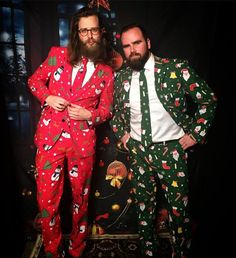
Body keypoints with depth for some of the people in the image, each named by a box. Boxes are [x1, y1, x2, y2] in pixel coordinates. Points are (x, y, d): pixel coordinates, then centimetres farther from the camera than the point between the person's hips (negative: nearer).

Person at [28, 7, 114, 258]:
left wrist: (89, 115, -11)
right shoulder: (58, 54, 6)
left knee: (80, 198, 13)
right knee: (46, 199, 5)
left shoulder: (106, 72, 7)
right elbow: (35, 80, 13)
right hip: (50, 136, 0)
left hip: (83, 141, 1)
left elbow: (106, 109, 9)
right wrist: (47, 97, -7)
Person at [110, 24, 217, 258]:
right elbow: (115, 110, 18)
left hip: (170, 150, -2)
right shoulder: (120, 78, 3)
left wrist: (195, 133, -5)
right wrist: (121, 133, 7)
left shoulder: (176, 68, -8)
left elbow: (208, 99, -2)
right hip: (138, 151, 3)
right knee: (143, 207, 16)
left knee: (179, 210, 7)